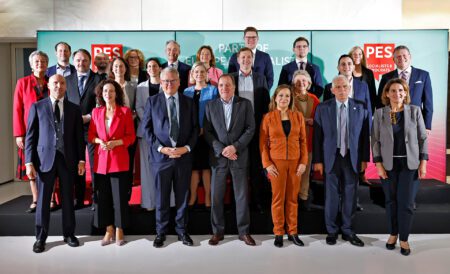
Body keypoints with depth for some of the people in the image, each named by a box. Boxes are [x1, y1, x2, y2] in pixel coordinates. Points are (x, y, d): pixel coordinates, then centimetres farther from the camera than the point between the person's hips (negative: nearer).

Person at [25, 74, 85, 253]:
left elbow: (79, 136, 7)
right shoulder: (37, 107, 4)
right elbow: (30, 136, 1)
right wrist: (29, 162, -6)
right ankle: (41, 237, 18)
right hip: (45, 158, -1)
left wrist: (81, 160, 1)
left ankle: (69, 233, 23)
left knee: (68, 198, 9)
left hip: (67, 159, 1)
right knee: (43, 199, 5)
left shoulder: (74, 109, 7)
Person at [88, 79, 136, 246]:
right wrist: (99, 141, -9)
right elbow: (90, 136, 12)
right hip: (101, 159, 3)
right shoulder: (96, 112, 9)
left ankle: (119, 231, 14)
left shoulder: (125, 111, 0)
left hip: (119, 160, -3)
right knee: (103, 196, 6)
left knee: (120, 196, 0)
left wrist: (116, 142, -16)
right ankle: (109, 231, 19)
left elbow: (131, 137, -1)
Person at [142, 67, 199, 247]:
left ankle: (181, 230, 25)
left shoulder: (189, 102, 7)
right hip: (161, 156, -1)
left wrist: (187, 147, -9)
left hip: (184, 156, 1)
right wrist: (161, 148, -11)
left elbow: (195, 128, 6)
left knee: (182, 196, 10)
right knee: (161, 197, 8)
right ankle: (161, 232, 24)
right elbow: (146, 128, -1)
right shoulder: (152, 101, 3)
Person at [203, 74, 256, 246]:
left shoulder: (245, 104, 4)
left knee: (242, 196, 4)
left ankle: (244, 231, 17)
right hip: (218, 156, 1)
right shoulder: (211, 105, 7)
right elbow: (207, 131, 1)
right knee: (216, 196, 4)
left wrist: (235, 146, -13)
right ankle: (218, 231, 18)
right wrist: (221, 149, -11)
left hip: (239, 156, -1)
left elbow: (250, 128, -2)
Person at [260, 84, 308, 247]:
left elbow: (303, 140, 6)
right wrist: (267, 164, -8)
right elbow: (263, 142, -1)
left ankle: (292, 232, 18)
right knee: (278, 198, 4)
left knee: (293, 198, 8)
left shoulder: (298, 116, 6)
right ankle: (278, 233, 14)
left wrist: (304, 162, -3)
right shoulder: (268, 117, 0)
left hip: (295, 162, 2)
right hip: (276, 162, -2)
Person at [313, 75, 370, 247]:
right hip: (331, 157, -1)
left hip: (352, 157, 1)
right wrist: (317, 160, -4)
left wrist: (364, 158, 0)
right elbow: (317, 136, -1)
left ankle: (347, 230, 24)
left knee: (350, 195, 8)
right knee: (331, 195, 5)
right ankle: (332, 230, 21)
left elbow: (365, 135, 3)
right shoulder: (322, 108, 0)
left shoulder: (360, 108, 3)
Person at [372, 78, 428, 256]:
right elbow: (375, 140, -1)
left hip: (409, 163, 0)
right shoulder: (379, 113, -1)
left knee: (406, 202, -2)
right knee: (391, 200, 8)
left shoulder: (415, 111, 0)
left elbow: (423, 138, 2)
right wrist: (378, 164, -7)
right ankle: (392, 234, 26)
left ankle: (404, 239, 14)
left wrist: (423, 162, -3)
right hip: (388, 164, 1)